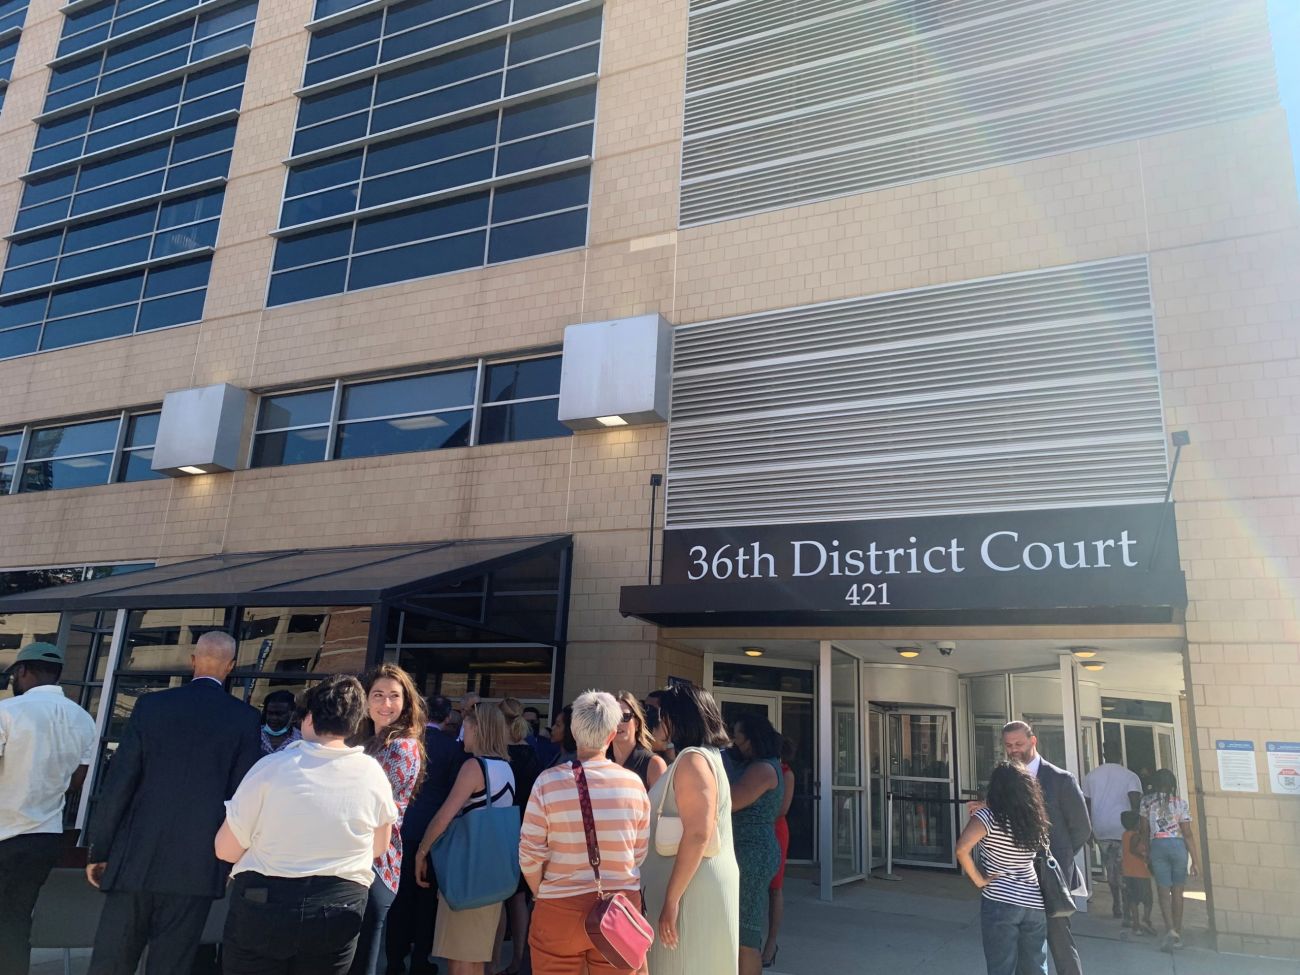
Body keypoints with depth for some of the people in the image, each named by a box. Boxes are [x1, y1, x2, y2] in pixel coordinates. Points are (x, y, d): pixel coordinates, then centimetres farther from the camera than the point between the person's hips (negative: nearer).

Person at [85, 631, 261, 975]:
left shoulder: (151, 705, 0)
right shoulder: (245, 718, -4)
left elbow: (119, 781, 0)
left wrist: (98, 849, 9)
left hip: (136, 857, 2)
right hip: (198, 864, -1)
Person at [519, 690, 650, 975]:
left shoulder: (548, 781, -11)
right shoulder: (634, 783, -6)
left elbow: (530, 855, -7)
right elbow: (640, 853, 1)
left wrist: (542, 895, 10)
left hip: (560, 908, -1)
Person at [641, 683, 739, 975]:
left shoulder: (692, 759, -16)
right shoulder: (704, 756, 14)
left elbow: (698, 835, -24)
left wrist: (671, 899, -22)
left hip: (692, 890, -9)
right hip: (693, 887, 9)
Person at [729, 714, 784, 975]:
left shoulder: (762, 769, -14)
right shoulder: (761, 767, 18)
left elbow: (726, 803, -20)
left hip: (751, 854, -10)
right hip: (755, 853, 10)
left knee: (744, 937, -5)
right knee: (746, 934, 14)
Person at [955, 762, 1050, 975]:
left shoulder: (989, 816, -13)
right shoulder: (1034, 818, 2)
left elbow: (962, 848, -27)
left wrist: (978, 879, -10)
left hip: (1000, 903, -5)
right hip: (1035, 903, 5)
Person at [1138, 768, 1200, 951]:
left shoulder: (1146, 801, 2)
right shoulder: (1180, 803, -1)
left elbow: (1144, 830, 4)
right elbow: (1187, 834, -4)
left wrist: (1147, 852, 16)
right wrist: (1196, 860, 0)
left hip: (1157, 846, -1)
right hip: (1178, 846, 1)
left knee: (1163, 891, 1)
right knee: (1177, 891, 11)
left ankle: (1171, 929, -17)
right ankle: (1177, 933, 17)